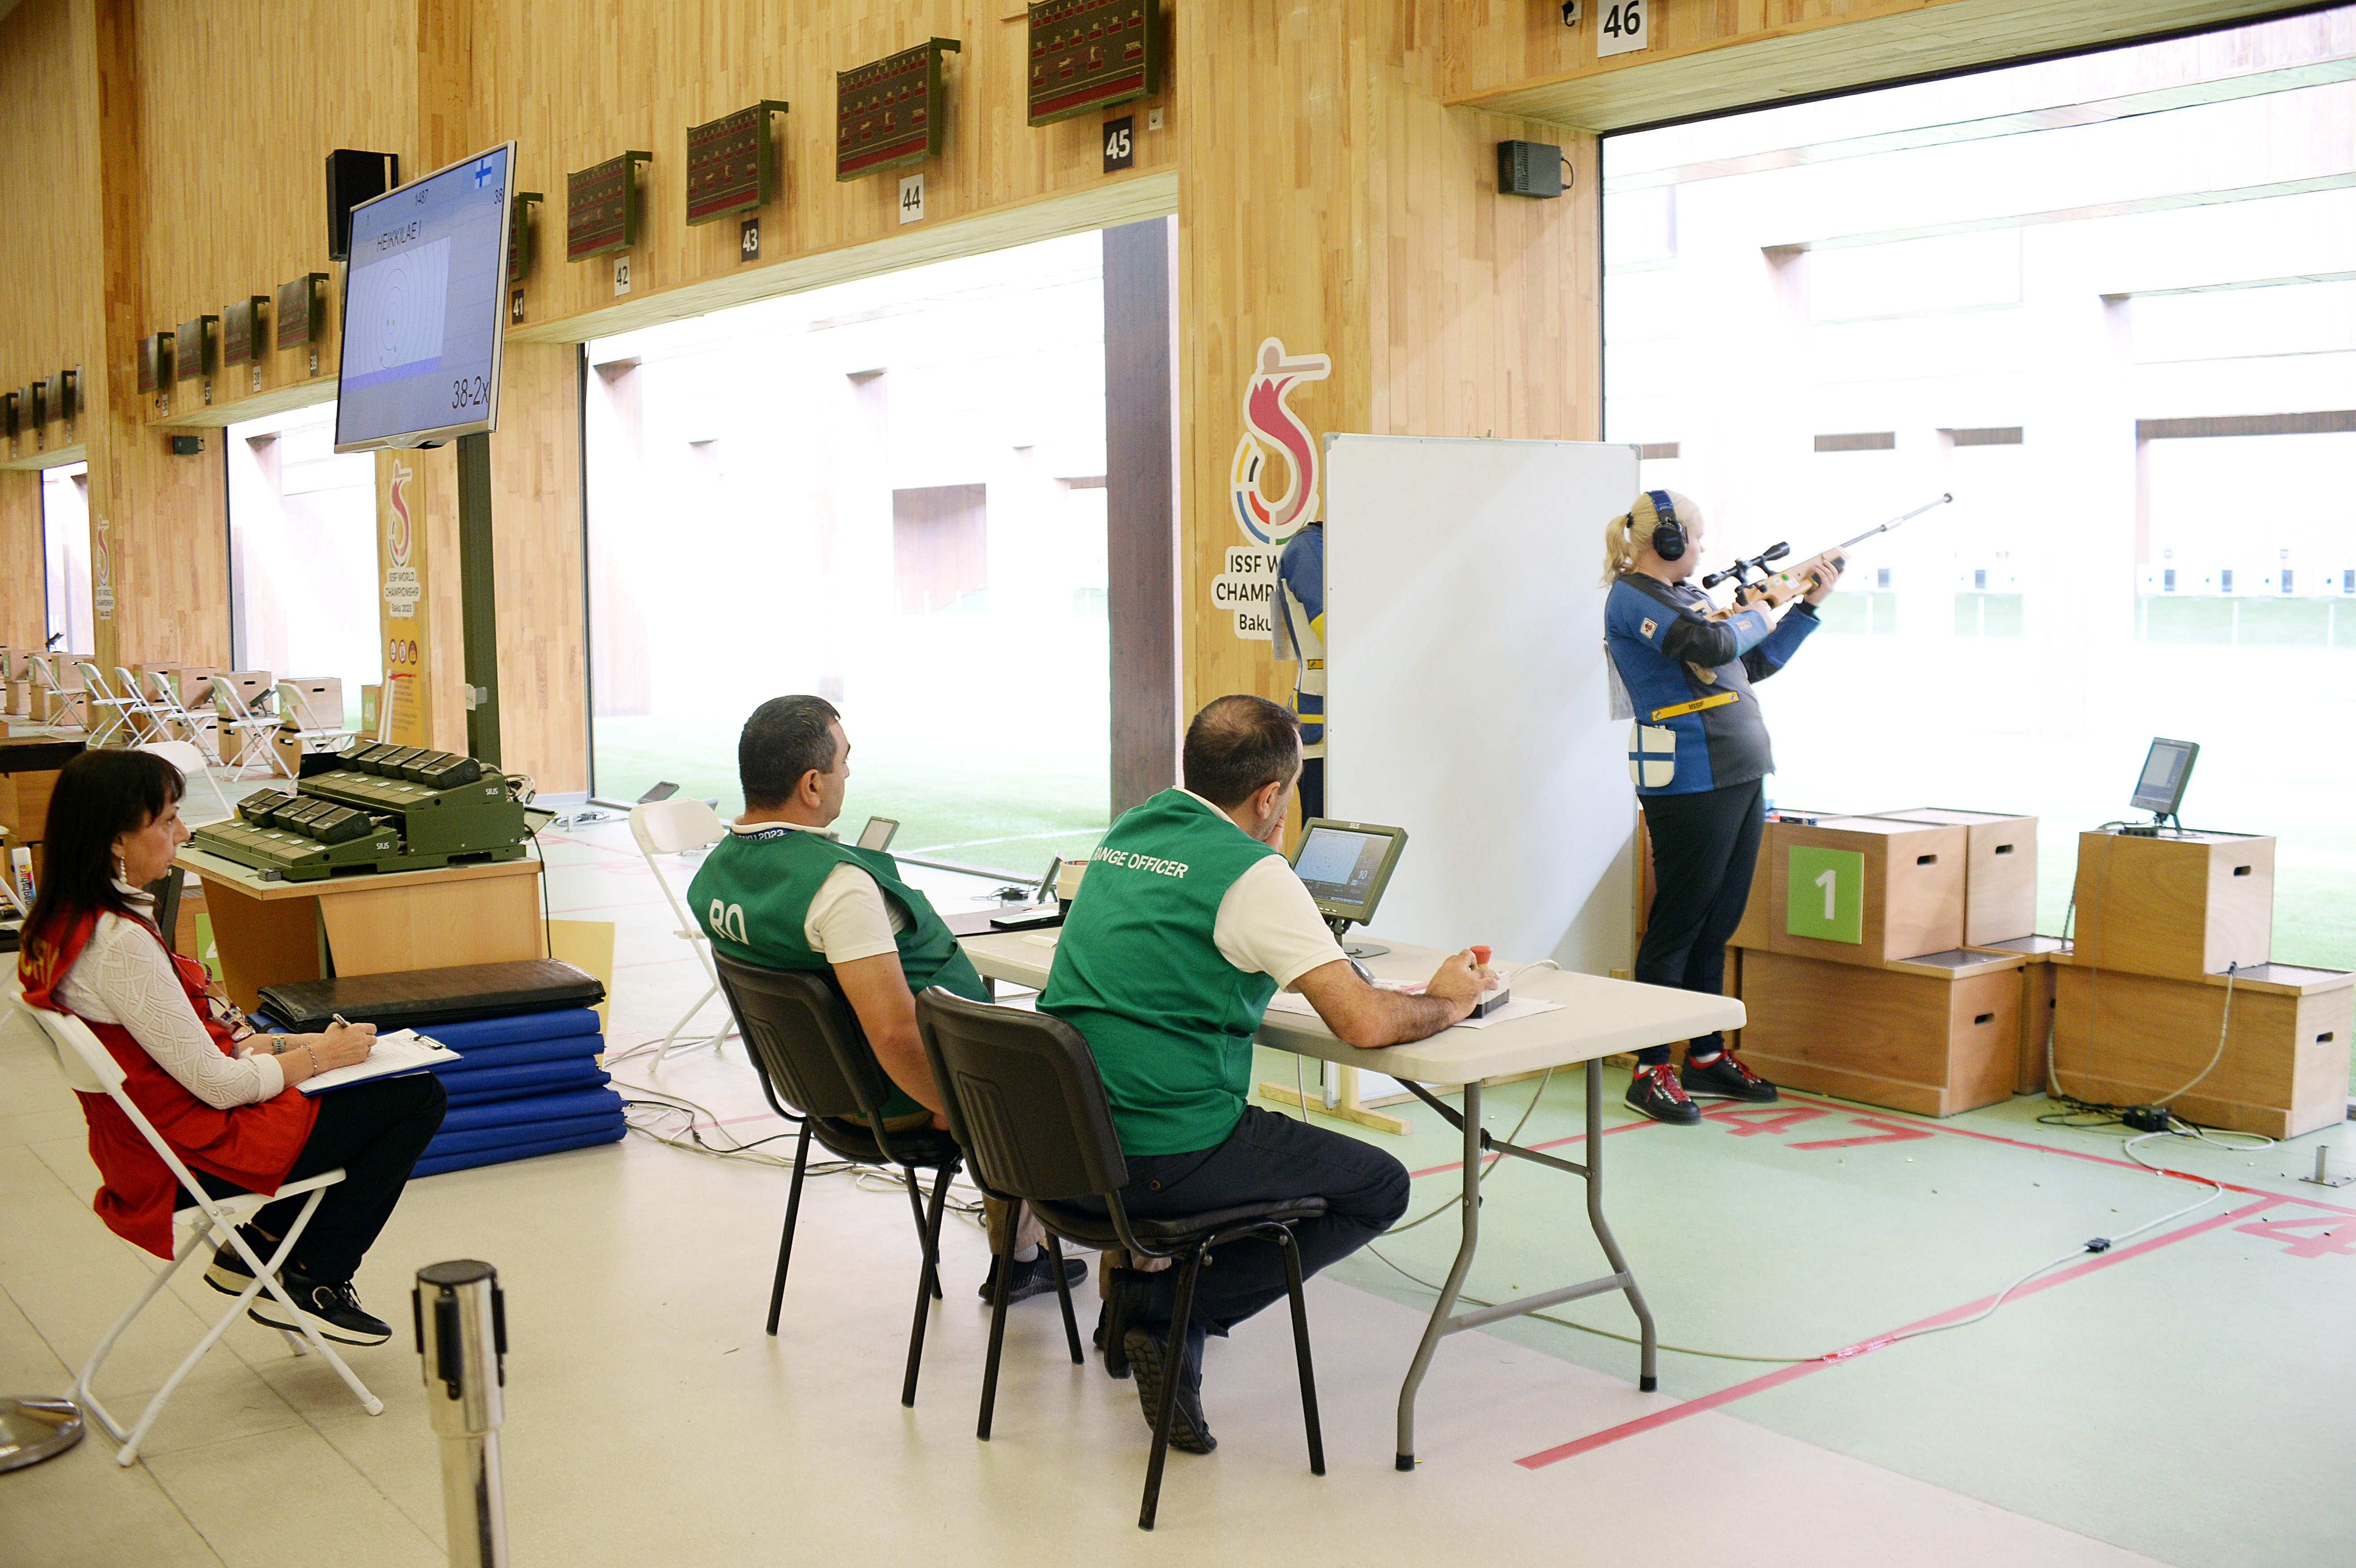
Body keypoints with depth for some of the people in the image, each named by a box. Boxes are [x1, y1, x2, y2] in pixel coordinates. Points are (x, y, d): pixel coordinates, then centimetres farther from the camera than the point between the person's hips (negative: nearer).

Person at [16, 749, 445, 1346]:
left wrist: (284, 1044, 6)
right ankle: (311, 1284, 6)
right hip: (199, 1153, -10)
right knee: (418, 1098, -4)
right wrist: (320, 1056, -8)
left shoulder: (63, 922, 3)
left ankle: (258, 1247, 21)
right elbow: (218, 1086, -24)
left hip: (147, 1139, 10)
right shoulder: (120, 943, -28)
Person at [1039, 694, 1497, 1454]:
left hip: (1060, 1137, 8)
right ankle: (1170, 1311, -1)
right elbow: (1365, 1023, -18)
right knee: (1380, 1189, 8)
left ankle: (1143, 1270, 16)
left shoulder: (1129, 830, 10)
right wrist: (1445, 1002, 3)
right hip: (1162, 1156, -8)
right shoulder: (1251, 874, -13)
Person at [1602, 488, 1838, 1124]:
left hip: (1741, 775, 9)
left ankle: (1708, 1055, 23)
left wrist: (1808, 606, 22)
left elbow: (1756, 664, 26)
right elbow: (1712, 647, -23)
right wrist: (1755, 616, -3)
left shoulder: (1689, 594, 19)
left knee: (1719, 921, 13)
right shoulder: (1632, 598, -9)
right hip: (1688, 782, -9)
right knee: (1679, 922, -5)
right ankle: (1650, 1071, 2)